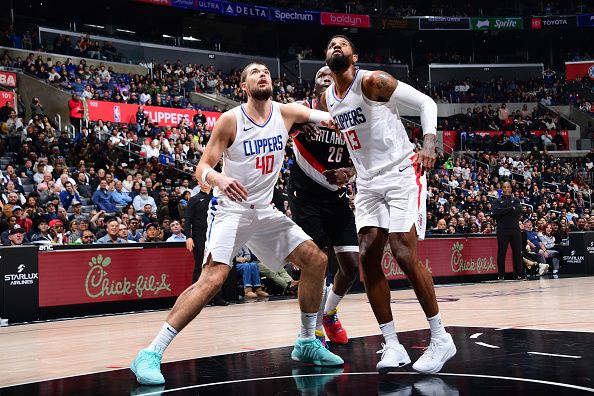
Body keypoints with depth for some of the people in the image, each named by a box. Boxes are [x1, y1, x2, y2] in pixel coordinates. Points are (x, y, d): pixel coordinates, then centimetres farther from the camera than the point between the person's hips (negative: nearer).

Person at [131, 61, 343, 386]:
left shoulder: (285, 112, 1)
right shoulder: (231, 120, -11)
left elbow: (329, 117, 6)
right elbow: (202, 168, -12)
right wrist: (217, 178, -36)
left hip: (264, 210, 6)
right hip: (230, 209, -6)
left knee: (315, 260, 2)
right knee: (213, 278, -24)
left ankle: (307, 343, 16)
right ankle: (150, 354, -23)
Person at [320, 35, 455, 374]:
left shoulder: (373, 81, -13)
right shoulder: (327, 98, 9)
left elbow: (425, 102, -12)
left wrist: (429, 142, -26)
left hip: (402, 175, -7)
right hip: (368, 183, 7)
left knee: (405, 255, -15)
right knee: (368, 258, -3)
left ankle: (441, 338, -2)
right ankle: (393, 344, 4)